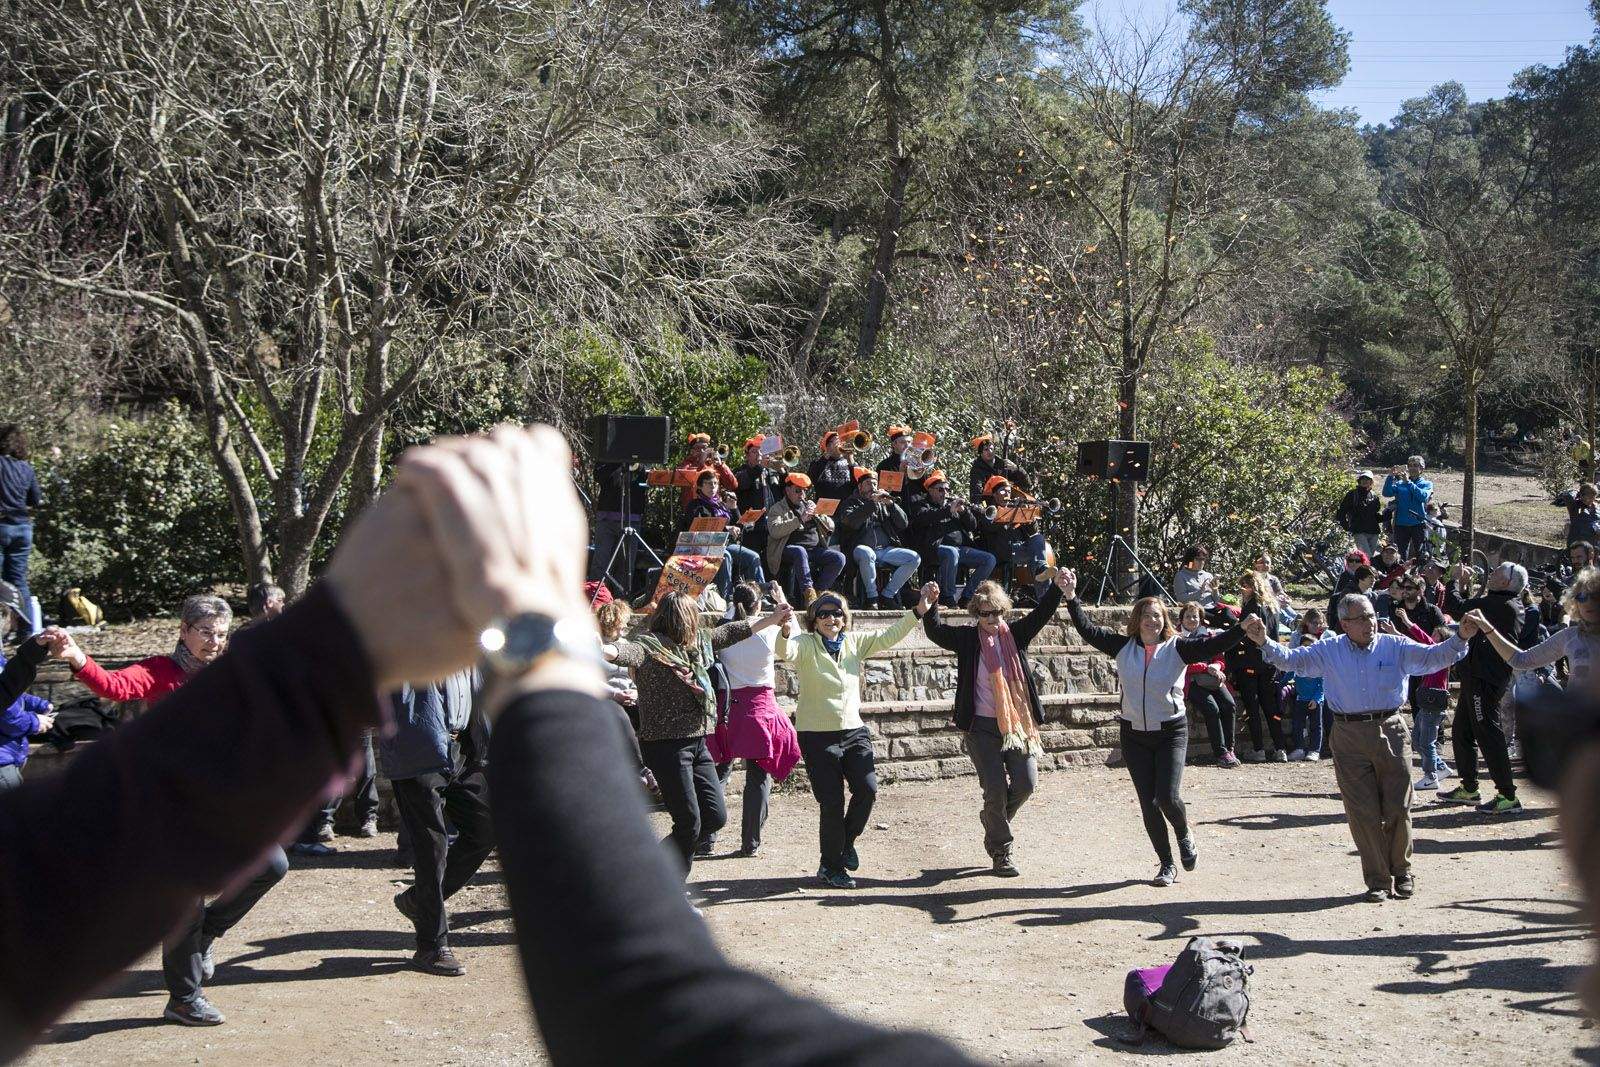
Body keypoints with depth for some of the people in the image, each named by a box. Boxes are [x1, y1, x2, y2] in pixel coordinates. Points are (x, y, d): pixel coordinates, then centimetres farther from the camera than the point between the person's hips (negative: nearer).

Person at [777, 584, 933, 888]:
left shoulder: (855, 643, 8)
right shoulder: (805, 645, -7)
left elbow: (889, 637, 7)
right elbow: (785, 651, -27)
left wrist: (919, 610, -3)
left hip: (854, 731, 4)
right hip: (817, 735, -4)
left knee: (867, 789, -9)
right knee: (832, 802, -3)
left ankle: (846, 841, 20)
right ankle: (830, 866, 15)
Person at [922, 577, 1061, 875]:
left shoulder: (1016, 634, 6)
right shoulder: (967, 639, 1)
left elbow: (1043, 613, -2)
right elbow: (935, 631, -7)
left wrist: (1058, 588, -18)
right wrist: (931, 604, -24)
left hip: (1016, 724, 3)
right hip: (982, 726, -3)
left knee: (1026, 783, -1)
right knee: (995, 789, -4)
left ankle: (993, 818, 30)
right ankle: (1000, 851, 12)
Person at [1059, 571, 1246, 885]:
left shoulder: (1177, 648, -5)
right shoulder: (1122, 647, 2)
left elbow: (1212, 645, -16)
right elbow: (1087, 629, 1)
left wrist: (1244, 629, -30)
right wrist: (1071, 596, -7)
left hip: (1171, 732, -3)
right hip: (1134, 735, 3)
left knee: (1168, 797, -15)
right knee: (1148, 803, 3)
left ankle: (1185, 834, 20)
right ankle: (1167, 865, 17)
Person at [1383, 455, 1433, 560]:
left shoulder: (1427, 484, 10)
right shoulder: (1400, 484, 15)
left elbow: (1423, 496, -12)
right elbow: (1387, 493, -2)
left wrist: (1408, 482, -18)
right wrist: (1390, 477, -15)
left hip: (1419, 524, -2)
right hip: (1401, 524, 2)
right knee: (1401, 556, 0)